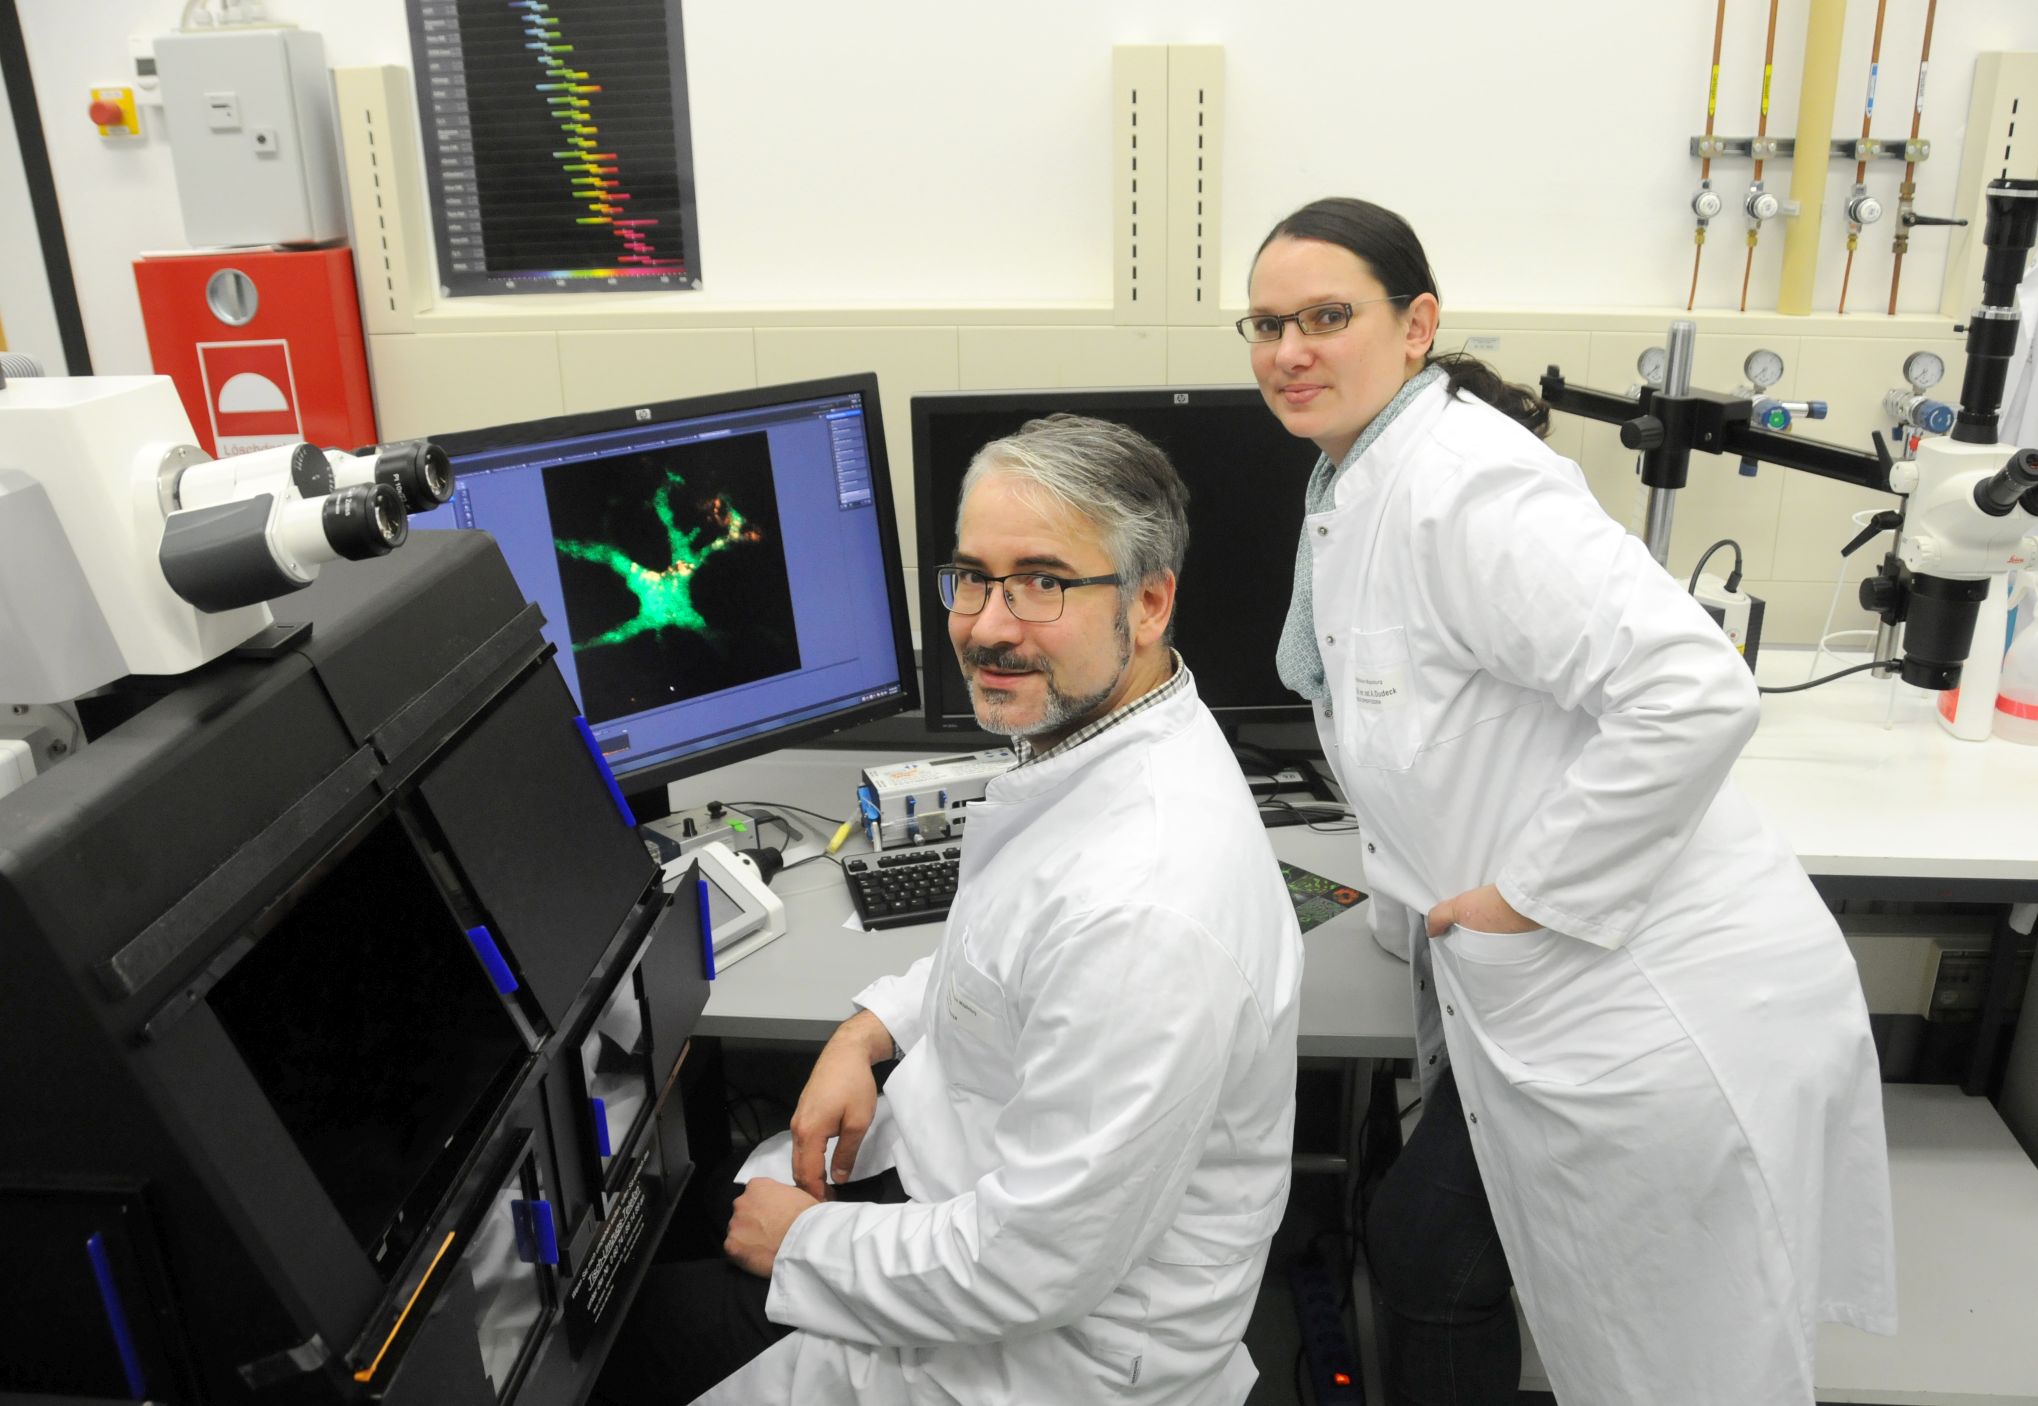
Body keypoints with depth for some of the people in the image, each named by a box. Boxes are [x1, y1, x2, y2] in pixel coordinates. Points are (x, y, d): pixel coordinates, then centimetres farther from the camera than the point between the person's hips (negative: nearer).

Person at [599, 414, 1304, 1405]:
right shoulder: (1086, 736, -4)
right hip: (960, 1163, 8)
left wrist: (805, 1244, -14)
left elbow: (1037, 1266, -29)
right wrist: (872, 1027, 1)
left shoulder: (1144, 910, -36)